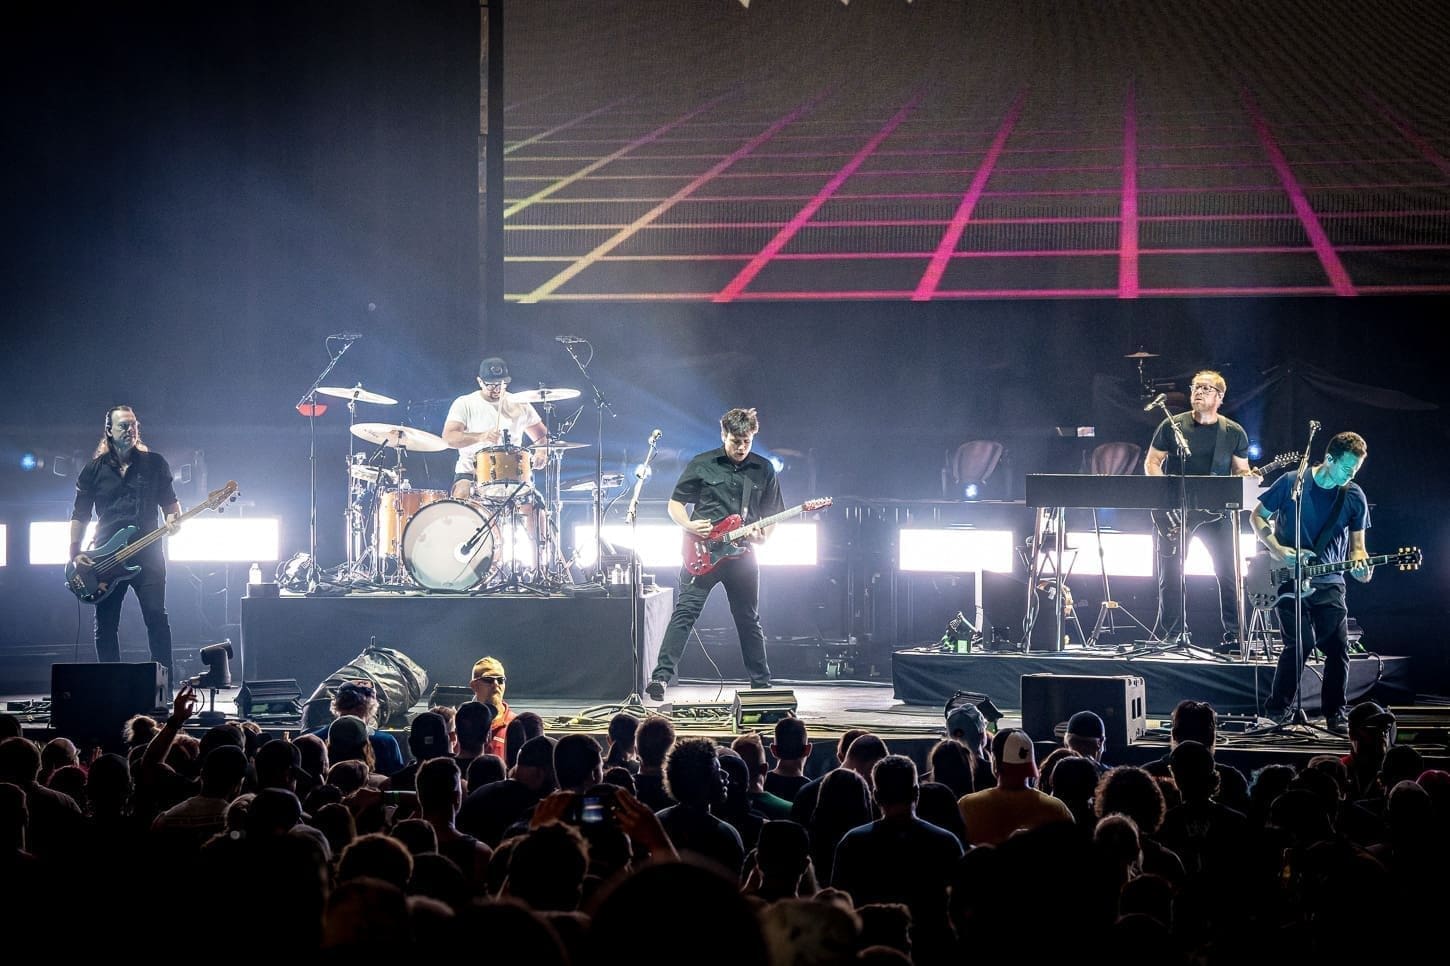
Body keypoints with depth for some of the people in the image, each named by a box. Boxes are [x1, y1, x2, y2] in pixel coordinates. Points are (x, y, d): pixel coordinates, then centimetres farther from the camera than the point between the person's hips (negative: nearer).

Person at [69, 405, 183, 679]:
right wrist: (75, 554, 0)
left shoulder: (155, 463, 9)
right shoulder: (94, 469, 9)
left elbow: (170, 500, 13)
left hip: (147, 554, -1)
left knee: (156, 616, -12)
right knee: (105, 624, 2)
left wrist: (173, 518, -10)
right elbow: (80, 515, 10)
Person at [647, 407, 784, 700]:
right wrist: (688, 525, -13)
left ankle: (761, 684, 21)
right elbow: (675, 503, 6)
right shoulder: (702, 465, 1)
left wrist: (764, 535, -6)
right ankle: (661, 676, -19)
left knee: (749, 620, 11)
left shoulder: (763, 470, 8)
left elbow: (772, 514, 14)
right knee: (685, 612, -13)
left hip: (742, 555, 3)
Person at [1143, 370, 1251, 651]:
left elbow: (1241, 471, 12)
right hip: (1174, 512, 0)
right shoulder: (1172, 426, 3)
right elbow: (1151, 463, 5)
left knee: (1229, 572, -8)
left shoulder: (1234, 433, 7)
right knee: (1171, 574, 0)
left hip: (1216, 510, 0)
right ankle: (1171, 635, 9)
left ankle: (1233, 635, -2)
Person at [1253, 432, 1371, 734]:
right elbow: (1258, 516, 3)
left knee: (1338, 647, -3)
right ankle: (1278, 709, 0)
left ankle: (1335, 714, 13)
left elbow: (1356, 544, 8)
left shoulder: (1354, 497, 2)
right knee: (1301, 642, -16)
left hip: (1328, 583, 3)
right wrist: (1278, 550, -11)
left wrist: (1359, 564, -15)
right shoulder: (1292, 482, -7)